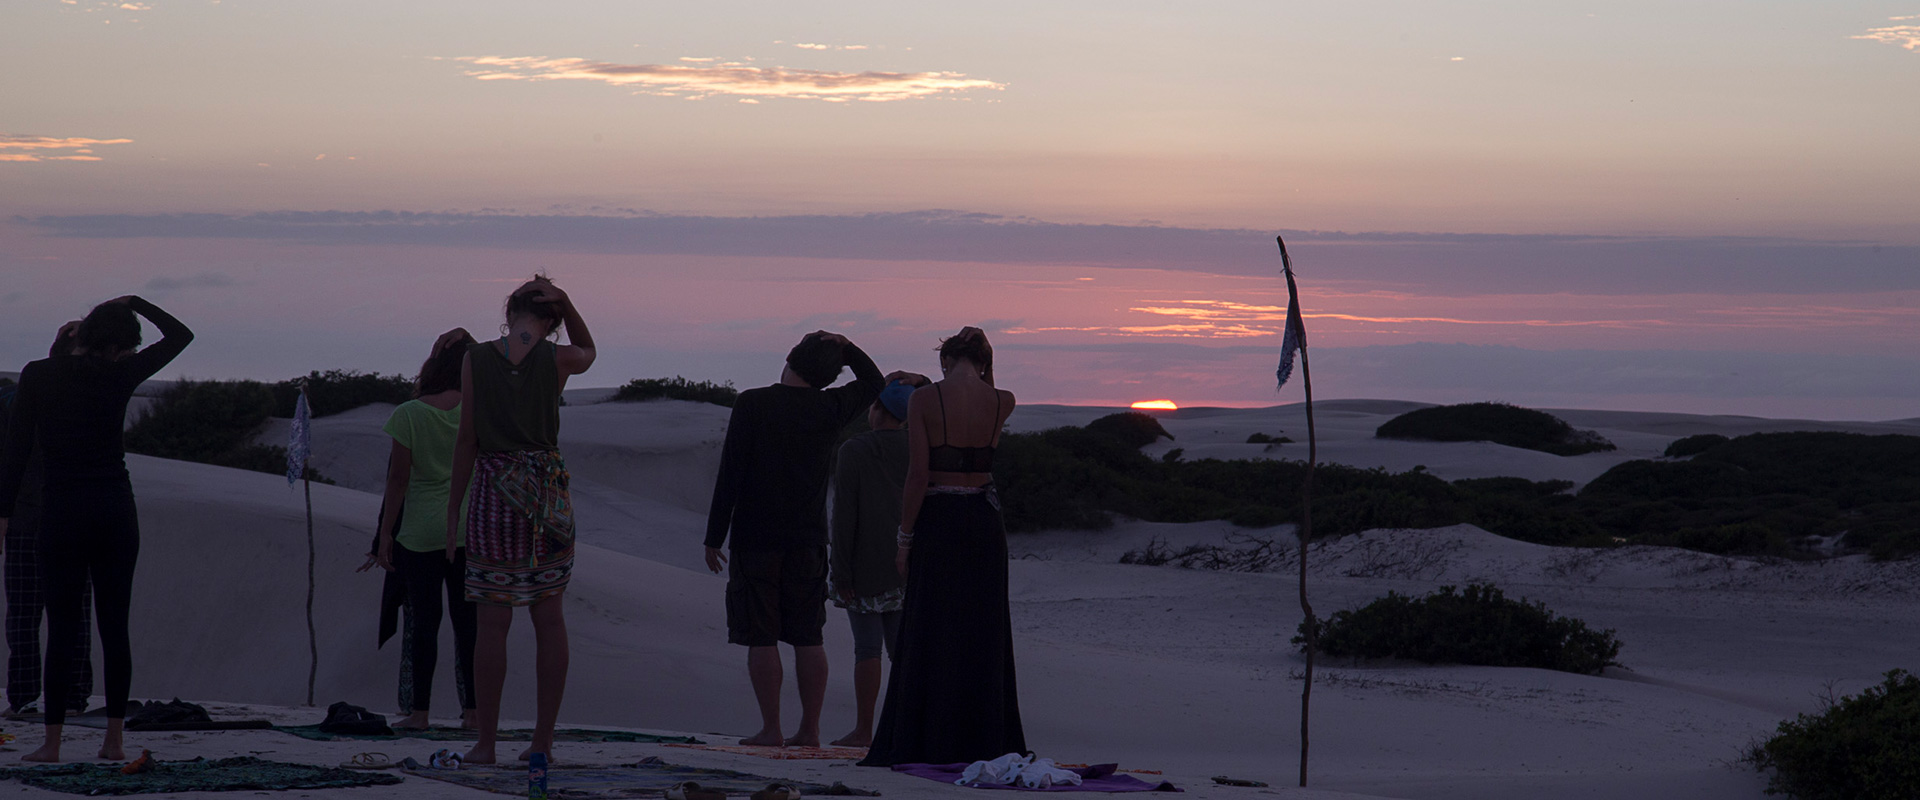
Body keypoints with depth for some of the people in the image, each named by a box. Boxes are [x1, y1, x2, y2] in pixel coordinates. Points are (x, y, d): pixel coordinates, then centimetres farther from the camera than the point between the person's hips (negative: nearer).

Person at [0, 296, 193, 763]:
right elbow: (180, 335, 11)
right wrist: (135, 303, 20)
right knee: (115, 627, 6)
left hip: (63, 513, -1)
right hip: (117, 509, 1)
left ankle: (51, 743, -2)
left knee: (62, 629, 1)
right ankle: (114, 739, 5)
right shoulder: (120, 376, -3)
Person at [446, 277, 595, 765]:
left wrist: (454, 507, 5)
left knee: (492, 623, 2)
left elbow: (467, 439, -2)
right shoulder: (557, 360, -2)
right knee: (549, 619, 8)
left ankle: (485, 742, 3)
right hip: (548, 495, 1)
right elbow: (588, 351, 23)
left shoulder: (476, 359, -4)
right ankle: (543, 739, 9)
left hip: (492, 493, -1)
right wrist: (564, 302, 5)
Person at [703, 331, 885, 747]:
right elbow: (874, 382, 24)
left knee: (761, 638, -1)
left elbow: (730, 475, -7)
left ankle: (771, 728, -4)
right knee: (808, 638, 6)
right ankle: (810, 728, 6)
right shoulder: (830, 408, 3)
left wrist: (714, 538, -3)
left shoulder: (752, 404, -5)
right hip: (809, 540, 3)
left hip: (755, 539, -3)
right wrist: (845, 348, 11)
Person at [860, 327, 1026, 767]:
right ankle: (984, 743, 11)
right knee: (983, 634, 10)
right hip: (985, 520, 3)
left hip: (938, 520, -3)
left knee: (929, 634, 4)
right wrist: (984, 371, 16)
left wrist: (905, 538, -6)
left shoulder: (924, 400, -9)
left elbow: (918, 475, -12)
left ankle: (926, 743, 6)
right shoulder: (1002, 402, 0)